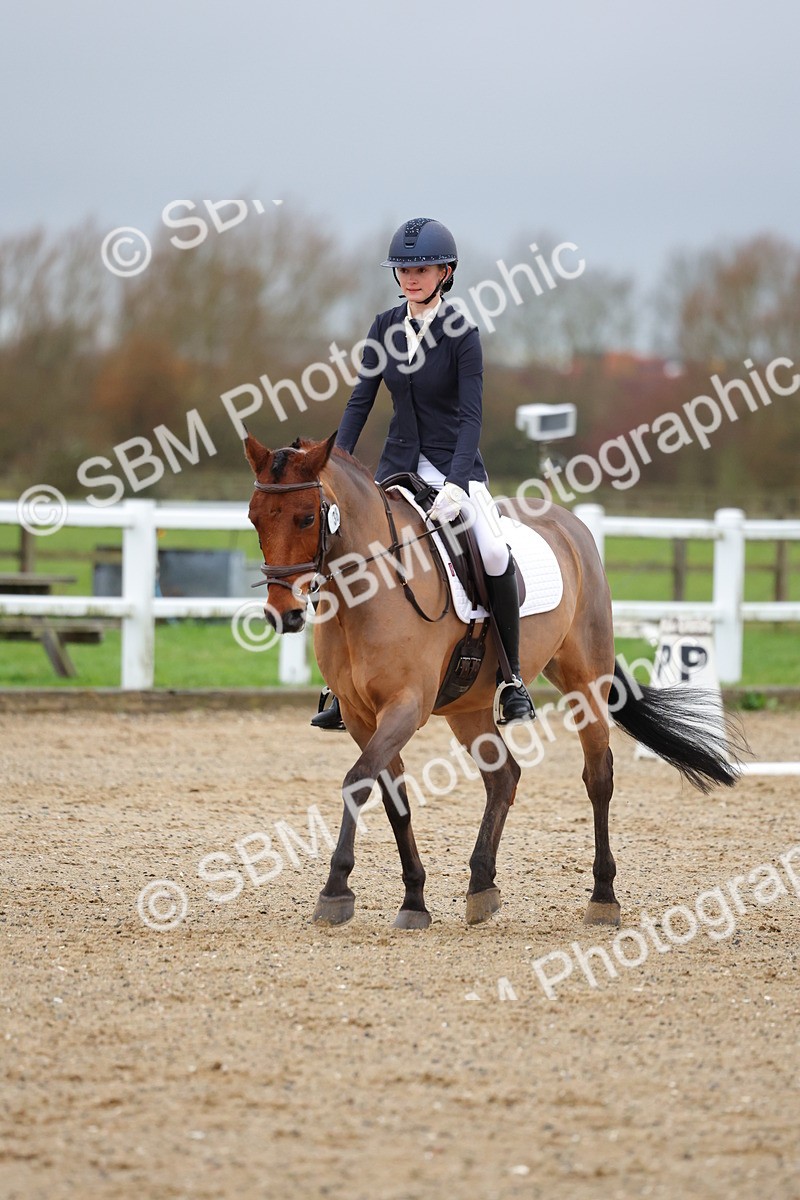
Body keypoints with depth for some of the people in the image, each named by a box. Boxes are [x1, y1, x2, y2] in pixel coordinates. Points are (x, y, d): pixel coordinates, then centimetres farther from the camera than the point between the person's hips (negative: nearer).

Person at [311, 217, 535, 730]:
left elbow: (471, 415, -16)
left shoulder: (461, 332, -11)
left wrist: (456, 484, -27)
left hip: (455, 463, -4)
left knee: (495, 555, -26)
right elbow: (361, 400, 6)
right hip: (400, 463, 5)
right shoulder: (386, 327, 3)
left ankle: (511, 676, -12)